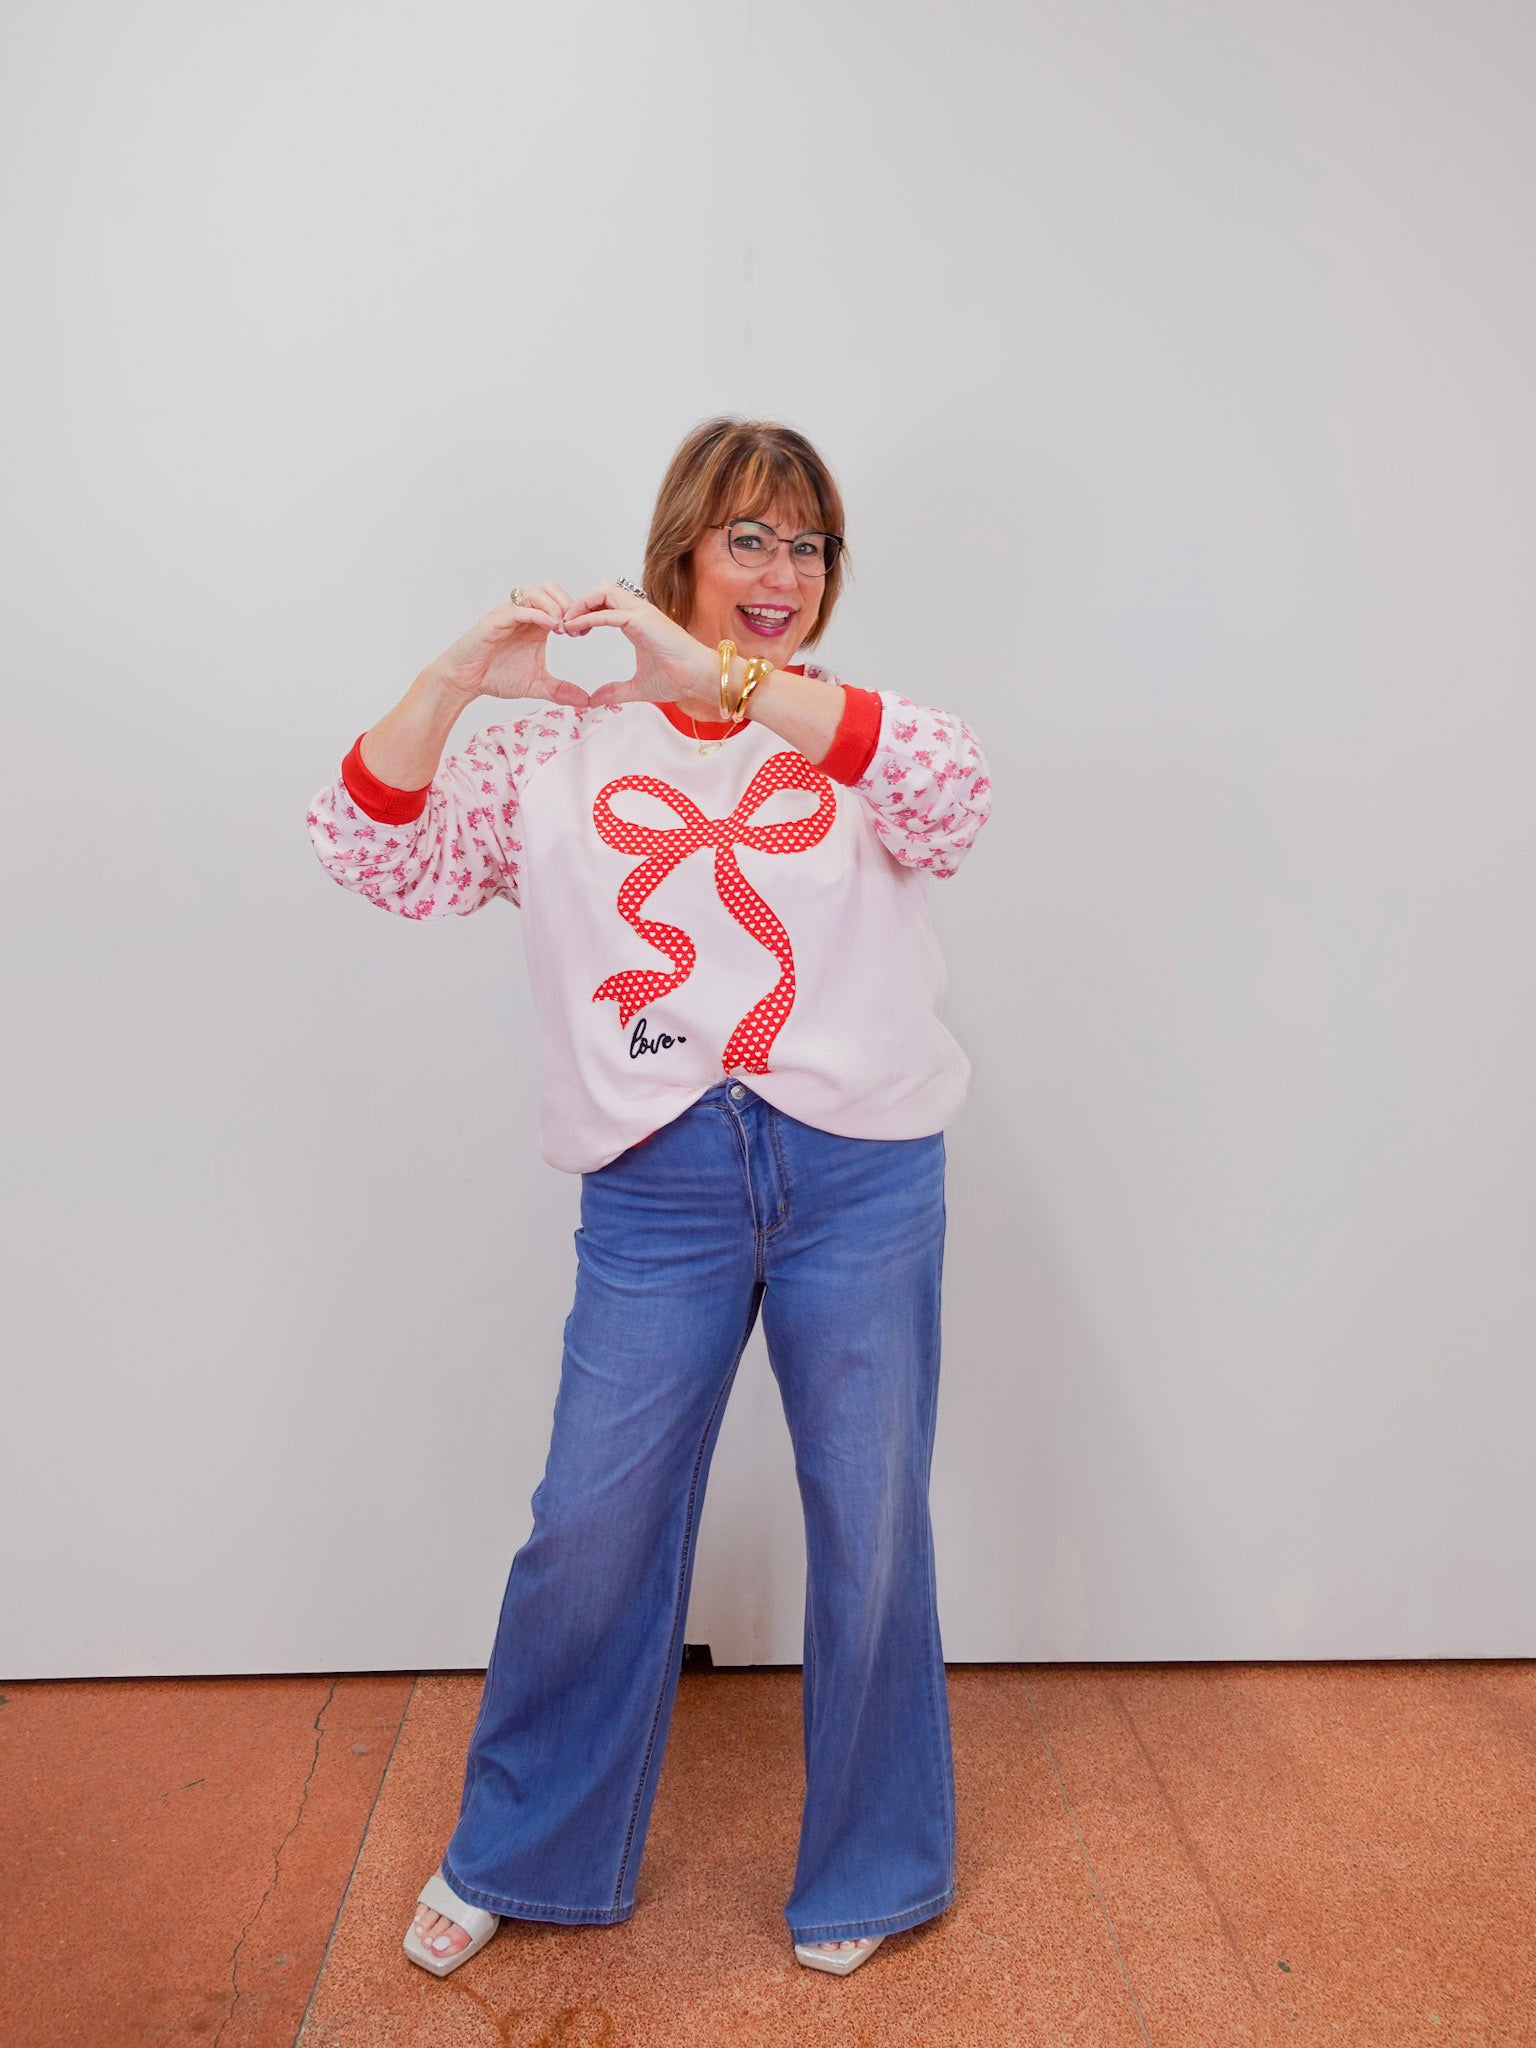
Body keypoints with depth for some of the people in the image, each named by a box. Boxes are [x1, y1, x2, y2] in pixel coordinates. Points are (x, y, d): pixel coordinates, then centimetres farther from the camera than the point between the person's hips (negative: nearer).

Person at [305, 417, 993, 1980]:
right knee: (590, 1529, 10)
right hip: (656, 1189, 1)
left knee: (870, 1532, 11)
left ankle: (868, 1867, 37)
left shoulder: (858, 739, 6)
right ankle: (518, 1853, 37)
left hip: (859, 1176, 0)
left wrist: (724, 679, -24)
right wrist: (457, 678, -13)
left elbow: (956, 791, -17)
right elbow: (381, 858, 0)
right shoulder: (567, 747, 8)